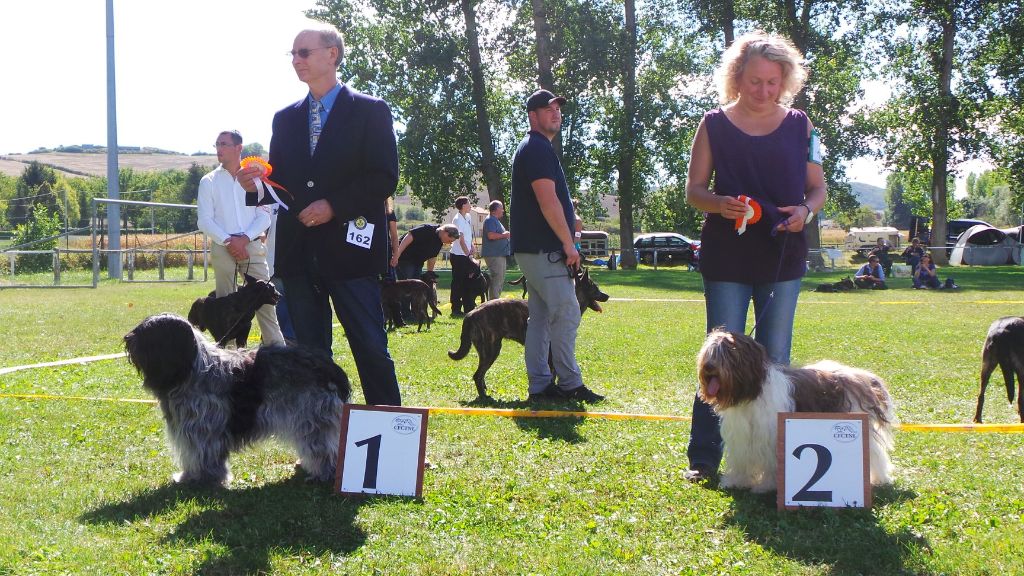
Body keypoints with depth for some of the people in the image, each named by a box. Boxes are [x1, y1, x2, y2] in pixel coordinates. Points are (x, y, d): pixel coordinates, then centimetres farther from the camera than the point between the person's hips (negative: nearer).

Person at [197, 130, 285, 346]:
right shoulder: (209, 181, 7)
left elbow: (264, 216, 3)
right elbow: (205, 221, 1)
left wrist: (244, 239, -12)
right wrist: (228, 241, -12)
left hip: (252, 246, 0)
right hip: (222, 248, 0)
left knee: (264, 298, -6)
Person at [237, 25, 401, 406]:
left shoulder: (370, 111, 1)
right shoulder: (285, 118, 15)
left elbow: (384, 179, -7)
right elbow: (280, 182, 17)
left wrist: (333, 206, -16)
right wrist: (254, 185, -5)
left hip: (348, 247, -5)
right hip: (298, 253, 5)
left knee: (371, 348, -4)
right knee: (310, 352, 8)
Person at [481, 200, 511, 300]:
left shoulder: (496, 221, 22)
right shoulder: (490, 220, -12)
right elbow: (491, 235, -25)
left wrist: (507, 234, 17)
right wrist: (504, 235, -13)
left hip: (500, 254, 11)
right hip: (494, 255, -11)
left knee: (500, 281, 15)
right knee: (496, 280, -13)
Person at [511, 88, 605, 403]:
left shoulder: (534, 149, 22)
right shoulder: (538, 149, -12)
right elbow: (548, 202, -20)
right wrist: (569, 244, -17)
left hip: (534, 249, 11)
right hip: (543, 248, -11)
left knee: (541, 317, 10)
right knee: (566, 313, -9)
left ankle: (540, 384, 12)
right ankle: (569, 383, -5)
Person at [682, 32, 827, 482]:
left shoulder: (799, 125, 7)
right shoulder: (715, 125, 2)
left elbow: (818, 187, 11)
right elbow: (693, 190, 4)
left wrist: (806, 210, -12)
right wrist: (718, 203, -18)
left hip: (783, 258, 2)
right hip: (727, 259, -2)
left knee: (774, 359, 7)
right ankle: (704, 457, 6)